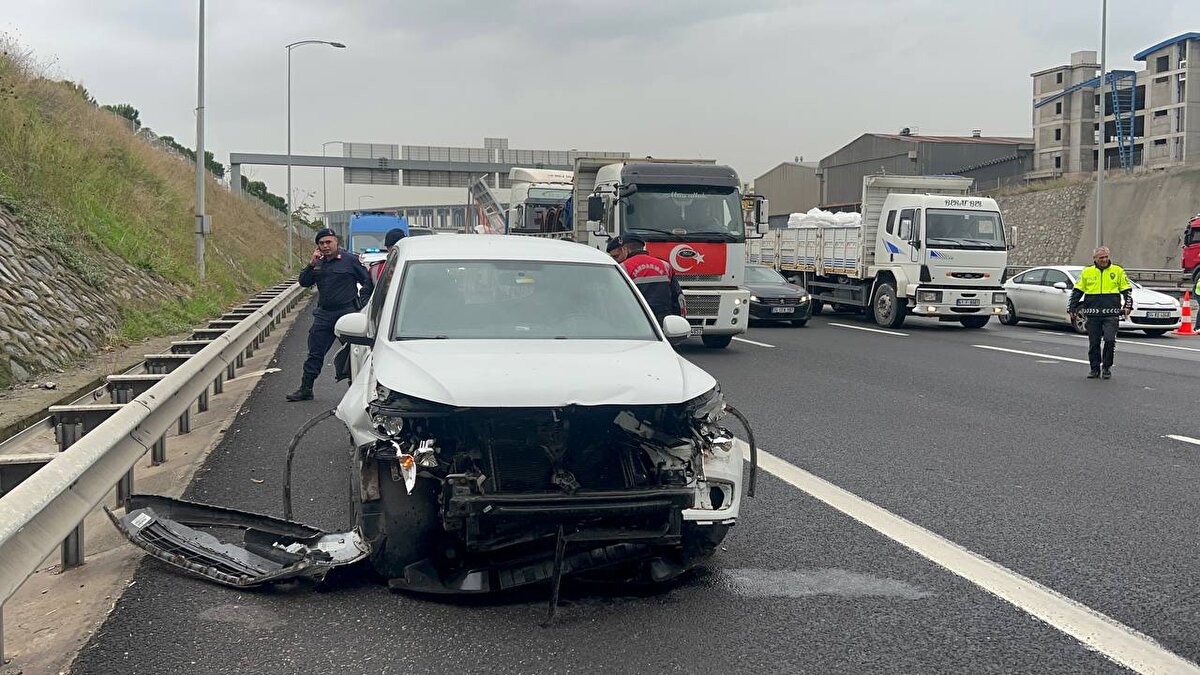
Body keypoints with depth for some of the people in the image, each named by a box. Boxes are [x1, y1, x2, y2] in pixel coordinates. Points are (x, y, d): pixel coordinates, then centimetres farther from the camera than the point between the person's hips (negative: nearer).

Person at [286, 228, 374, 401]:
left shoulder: (350, 260, -4)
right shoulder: (318, 262, 10)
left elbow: (368, 282, 0)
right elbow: (304, 282, 5)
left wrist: (362, 302, -6)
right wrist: (311, 264, -8)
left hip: (347, 313, -4)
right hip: (324, 314, 5)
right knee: (315, 353, 6)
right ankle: (306, 389, 11)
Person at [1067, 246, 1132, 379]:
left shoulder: (1117, 271, 7)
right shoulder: (1087, 272, 9)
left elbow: (1127, 290, 11)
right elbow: (1077, 291, 14)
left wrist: (1128, 306, -2)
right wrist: (1072, 308, 8)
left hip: (1111, 314, -2)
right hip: (1092, 314, 2)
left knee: (1110, 340, -12)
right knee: (1093, 343, 5)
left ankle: (1107, 367, 4)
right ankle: (1095, 368, 16)